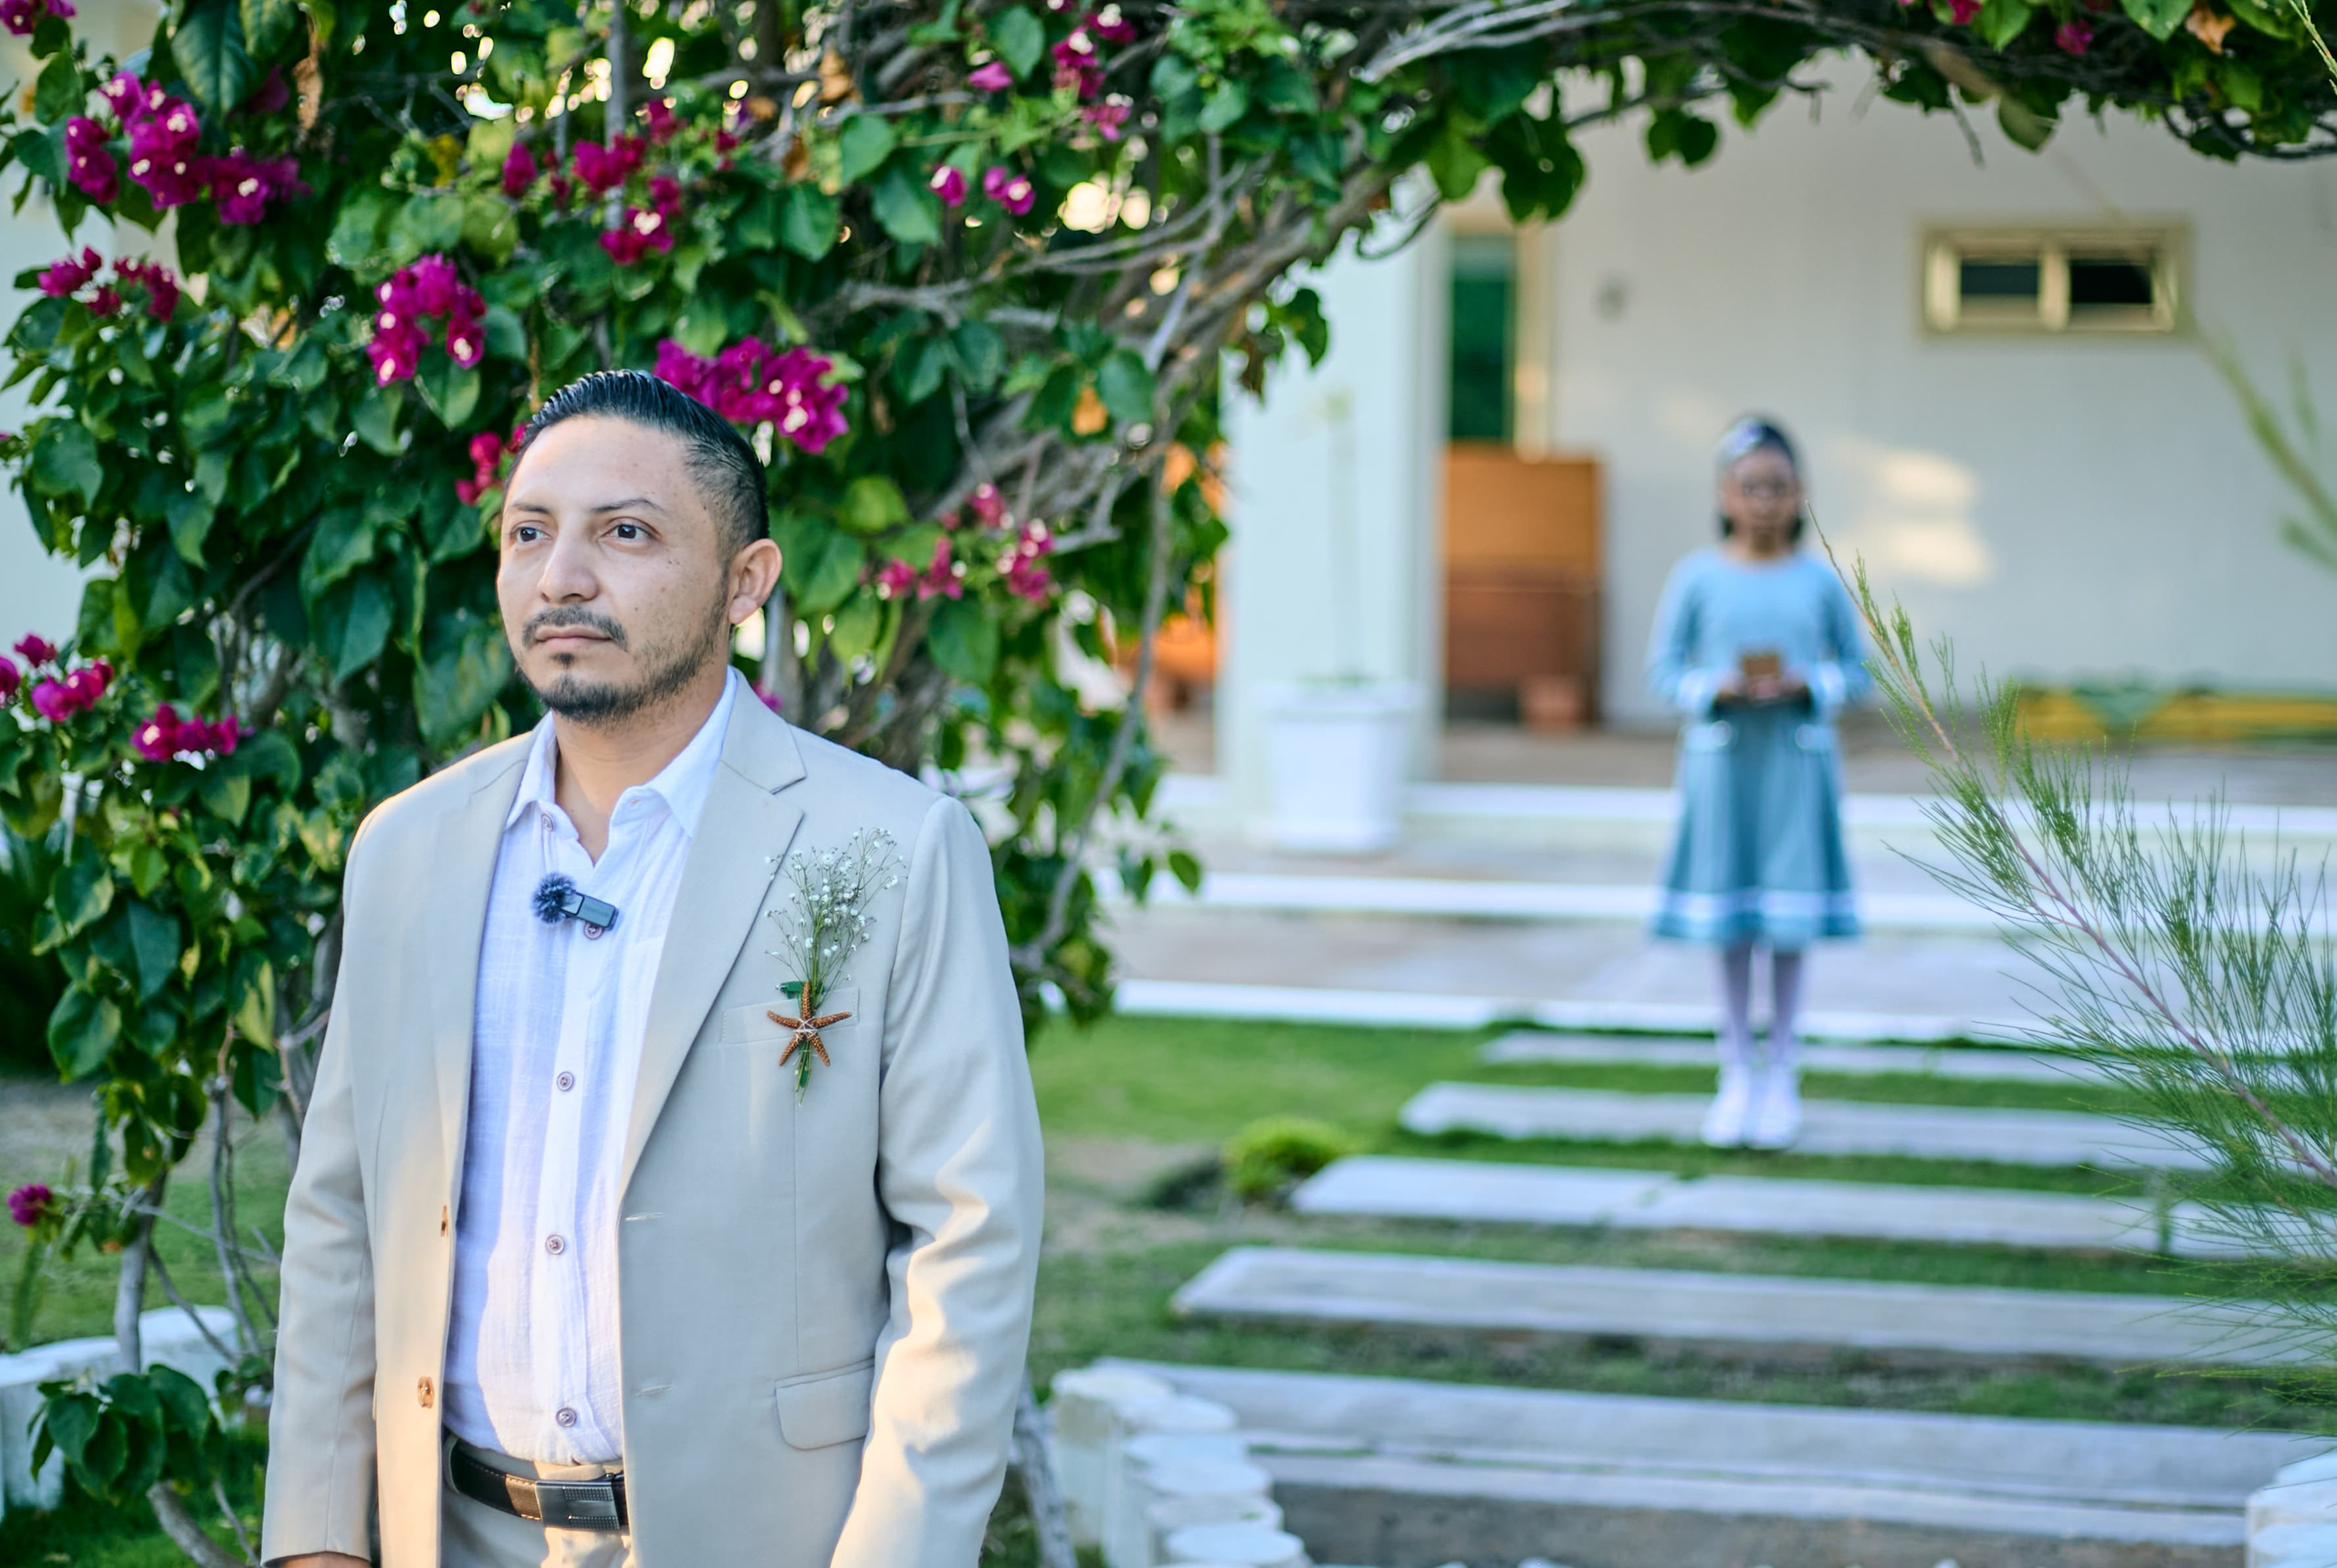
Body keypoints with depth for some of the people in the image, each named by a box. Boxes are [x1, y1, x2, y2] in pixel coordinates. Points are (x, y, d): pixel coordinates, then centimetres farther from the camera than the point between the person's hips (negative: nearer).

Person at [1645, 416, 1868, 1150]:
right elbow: (1663, 669, 2)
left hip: (1796, 760, 0)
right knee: (1730, 924, 6)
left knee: (1790, 923, 3)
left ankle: (1780, 1075, 14)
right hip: (1722, 758, 0)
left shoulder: (1818, 579, 1)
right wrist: (1718, 688, -15)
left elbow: (1855, 668, 6)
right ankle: (1737, 1075, 17)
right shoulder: (1698, 577, 0)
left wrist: (1806, 686, -13)